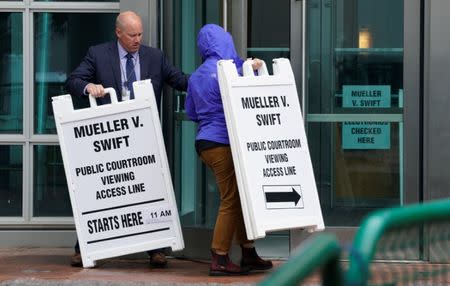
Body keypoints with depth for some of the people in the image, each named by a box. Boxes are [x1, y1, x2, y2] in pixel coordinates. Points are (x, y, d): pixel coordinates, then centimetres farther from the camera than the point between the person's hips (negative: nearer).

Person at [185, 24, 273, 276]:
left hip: (206, 141, 9)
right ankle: (219, 260, -5)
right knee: (231, 200, -5)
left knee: (240, 196, 13)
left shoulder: (197, 75, 16)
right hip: (222, 142, -9)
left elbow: (191, 112, 22)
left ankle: (248, 254, 15)